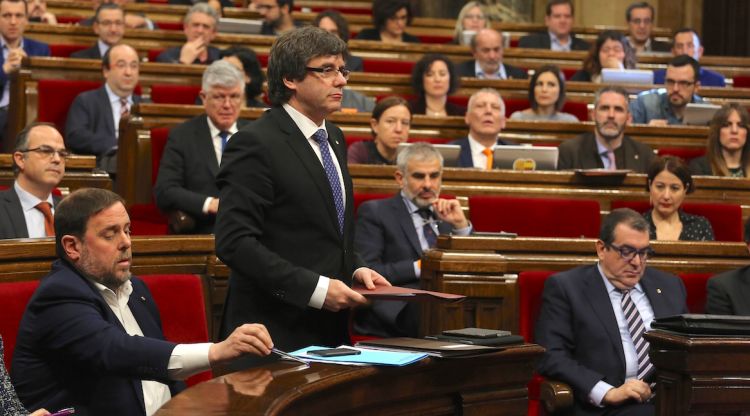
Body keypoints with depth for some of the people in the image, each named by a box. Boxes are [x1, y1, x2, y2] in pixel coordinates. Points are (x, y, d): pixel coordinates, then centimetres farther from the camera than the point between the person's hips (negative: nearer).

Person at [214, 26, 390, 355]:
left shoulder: (334, 139, 15)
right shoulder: (255, 144, -13)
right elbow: (235, 241, -21)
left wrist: (356, 269, 6)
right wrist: (315, 288, -23)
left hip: (330, 329, 8)